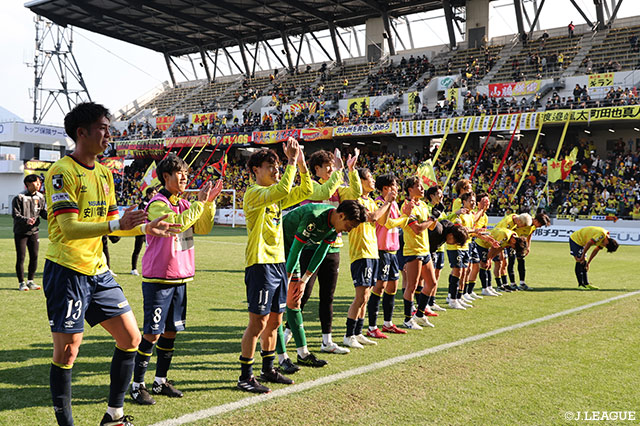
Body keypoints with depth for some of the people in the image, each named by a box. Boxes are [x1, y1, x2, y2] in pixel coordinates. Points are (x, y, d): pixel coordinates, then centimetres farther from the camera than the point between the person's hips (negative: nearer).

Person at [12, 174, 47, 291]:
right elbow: (15, 215, -14)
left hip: (34, 232, 5)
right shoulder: (19, 198, -11)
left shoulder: (40, 197, 5)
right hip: (21, 232, -5)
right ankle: (21, 283, 9)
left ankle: (30, 281, 20)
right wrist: (26, 220, -30)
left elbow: (43, 212, 9)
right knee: (21, 257, -1)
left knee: (34, 257, 7)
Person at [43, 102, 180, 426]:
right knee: (67, 351, -3)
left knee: (130, 338, 8)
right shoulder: (62, 172, -12)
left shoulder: (104, 173, 13)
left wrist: (145, 228, 6)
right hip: (67, 271, -8)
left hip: (98, 271, 8)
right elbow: (69, 228, -21)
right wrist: (116, 225, -32)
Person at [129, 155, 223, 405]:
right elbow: (176, 223, -28)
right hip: (158, 279, -8)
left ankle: (161, 381, 23)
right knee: (152, 333, -6)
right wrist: (200, 203, -20)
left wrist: (210, 202, 1)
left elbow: (203, 228, 13)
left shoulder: (184, 204, 12)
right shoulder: (157, 204, -12)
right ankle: (137, 385, 6)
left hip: (180, 278, 8)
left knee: (171, 331, 12)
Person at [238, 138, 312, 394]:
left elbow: (305, 191, 15)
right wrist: (292, 161, -21)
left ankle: (268, 370, 28)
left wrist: (301, 165, 3)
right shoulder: (254, 193, -11)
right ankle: (245, 377, 6)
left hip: (278, 263, 9)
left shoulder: (277, 196, 15)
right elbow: (283, 190, -28)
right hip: (260, 264, -9)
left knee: (274, 320, 15)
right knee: (258, 322, -5)